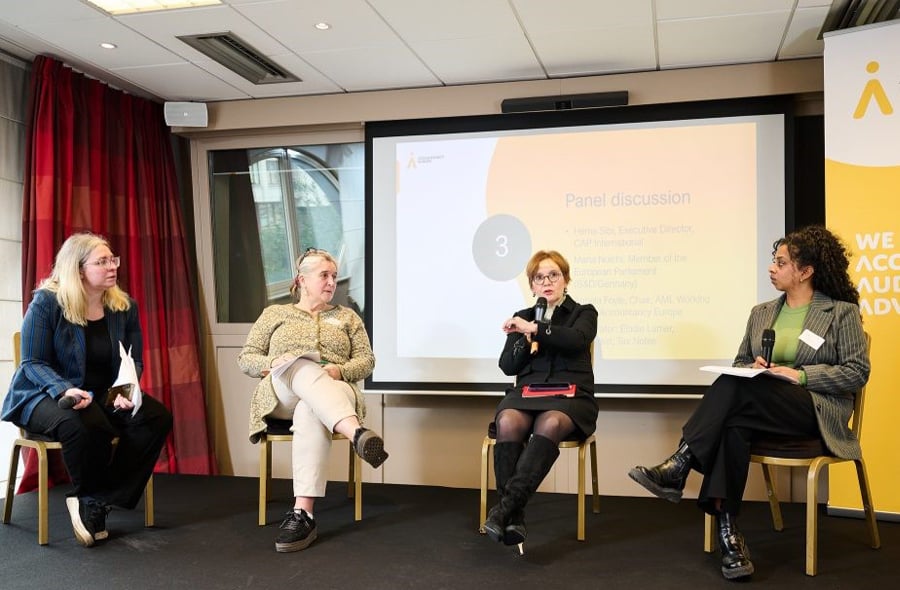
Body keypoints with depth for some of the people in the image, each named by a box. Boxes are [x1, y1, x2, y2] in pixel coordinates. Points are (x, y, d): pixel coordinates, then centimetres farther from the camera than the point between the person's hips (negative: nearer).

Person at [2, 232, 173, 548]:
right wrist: (64, 390, -30)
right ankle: (89, 499, -9)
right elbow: (33, 363, -11)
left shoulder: (124, 306, 2)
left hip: (104, 396, 5)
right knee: (84, 425, -39)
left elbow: (134, 361, 5)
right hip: (44, 396, -5)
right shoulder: (47, 303, -11)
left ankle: (95, 502, -17)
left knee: (157, 417, -22)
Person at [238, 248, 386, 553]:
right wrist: (271, 364, -8)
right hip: (282, 394, 0)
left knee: (310, 412, -41)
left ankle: (302, 513, -53)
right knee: (305, 368, -40)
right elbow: (246, 358, 15)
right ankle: (357, 433, -66)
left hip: (335, 392, 1)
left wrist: (340, 370, -10)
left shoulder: (347, 316, 23)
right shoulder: (274, 313, 22)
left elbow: (366, 360, 13)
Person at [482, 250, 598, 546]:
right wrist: (526, 343, -4)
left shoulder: (583, 313, 15)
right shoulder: (521, 318, 23)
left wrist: (533, 329, -15)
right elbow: (508, 366, 14)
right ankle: (513, 516, -34)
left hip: (570, 394, -2)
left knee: (550, 423, -38)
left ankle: (505, 506, -42)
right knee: (508, 422, -34)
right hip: (527, 392, 2)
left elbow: (576, 340, -9)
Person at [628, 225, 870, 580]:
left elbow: (857, 372, -3)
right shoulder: (761, 313, 19)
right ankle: (727, 533, -34)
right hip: (760, 407, 4)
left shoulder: (843, 312, 4)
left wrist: (799, 375, -15)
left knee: (736, 386, -33)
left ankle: (678, 468, -34)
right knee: (734, 427, -35)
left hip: (817, 411, -4)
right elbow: (740, 363, 21)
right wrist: (755, 367, -4)